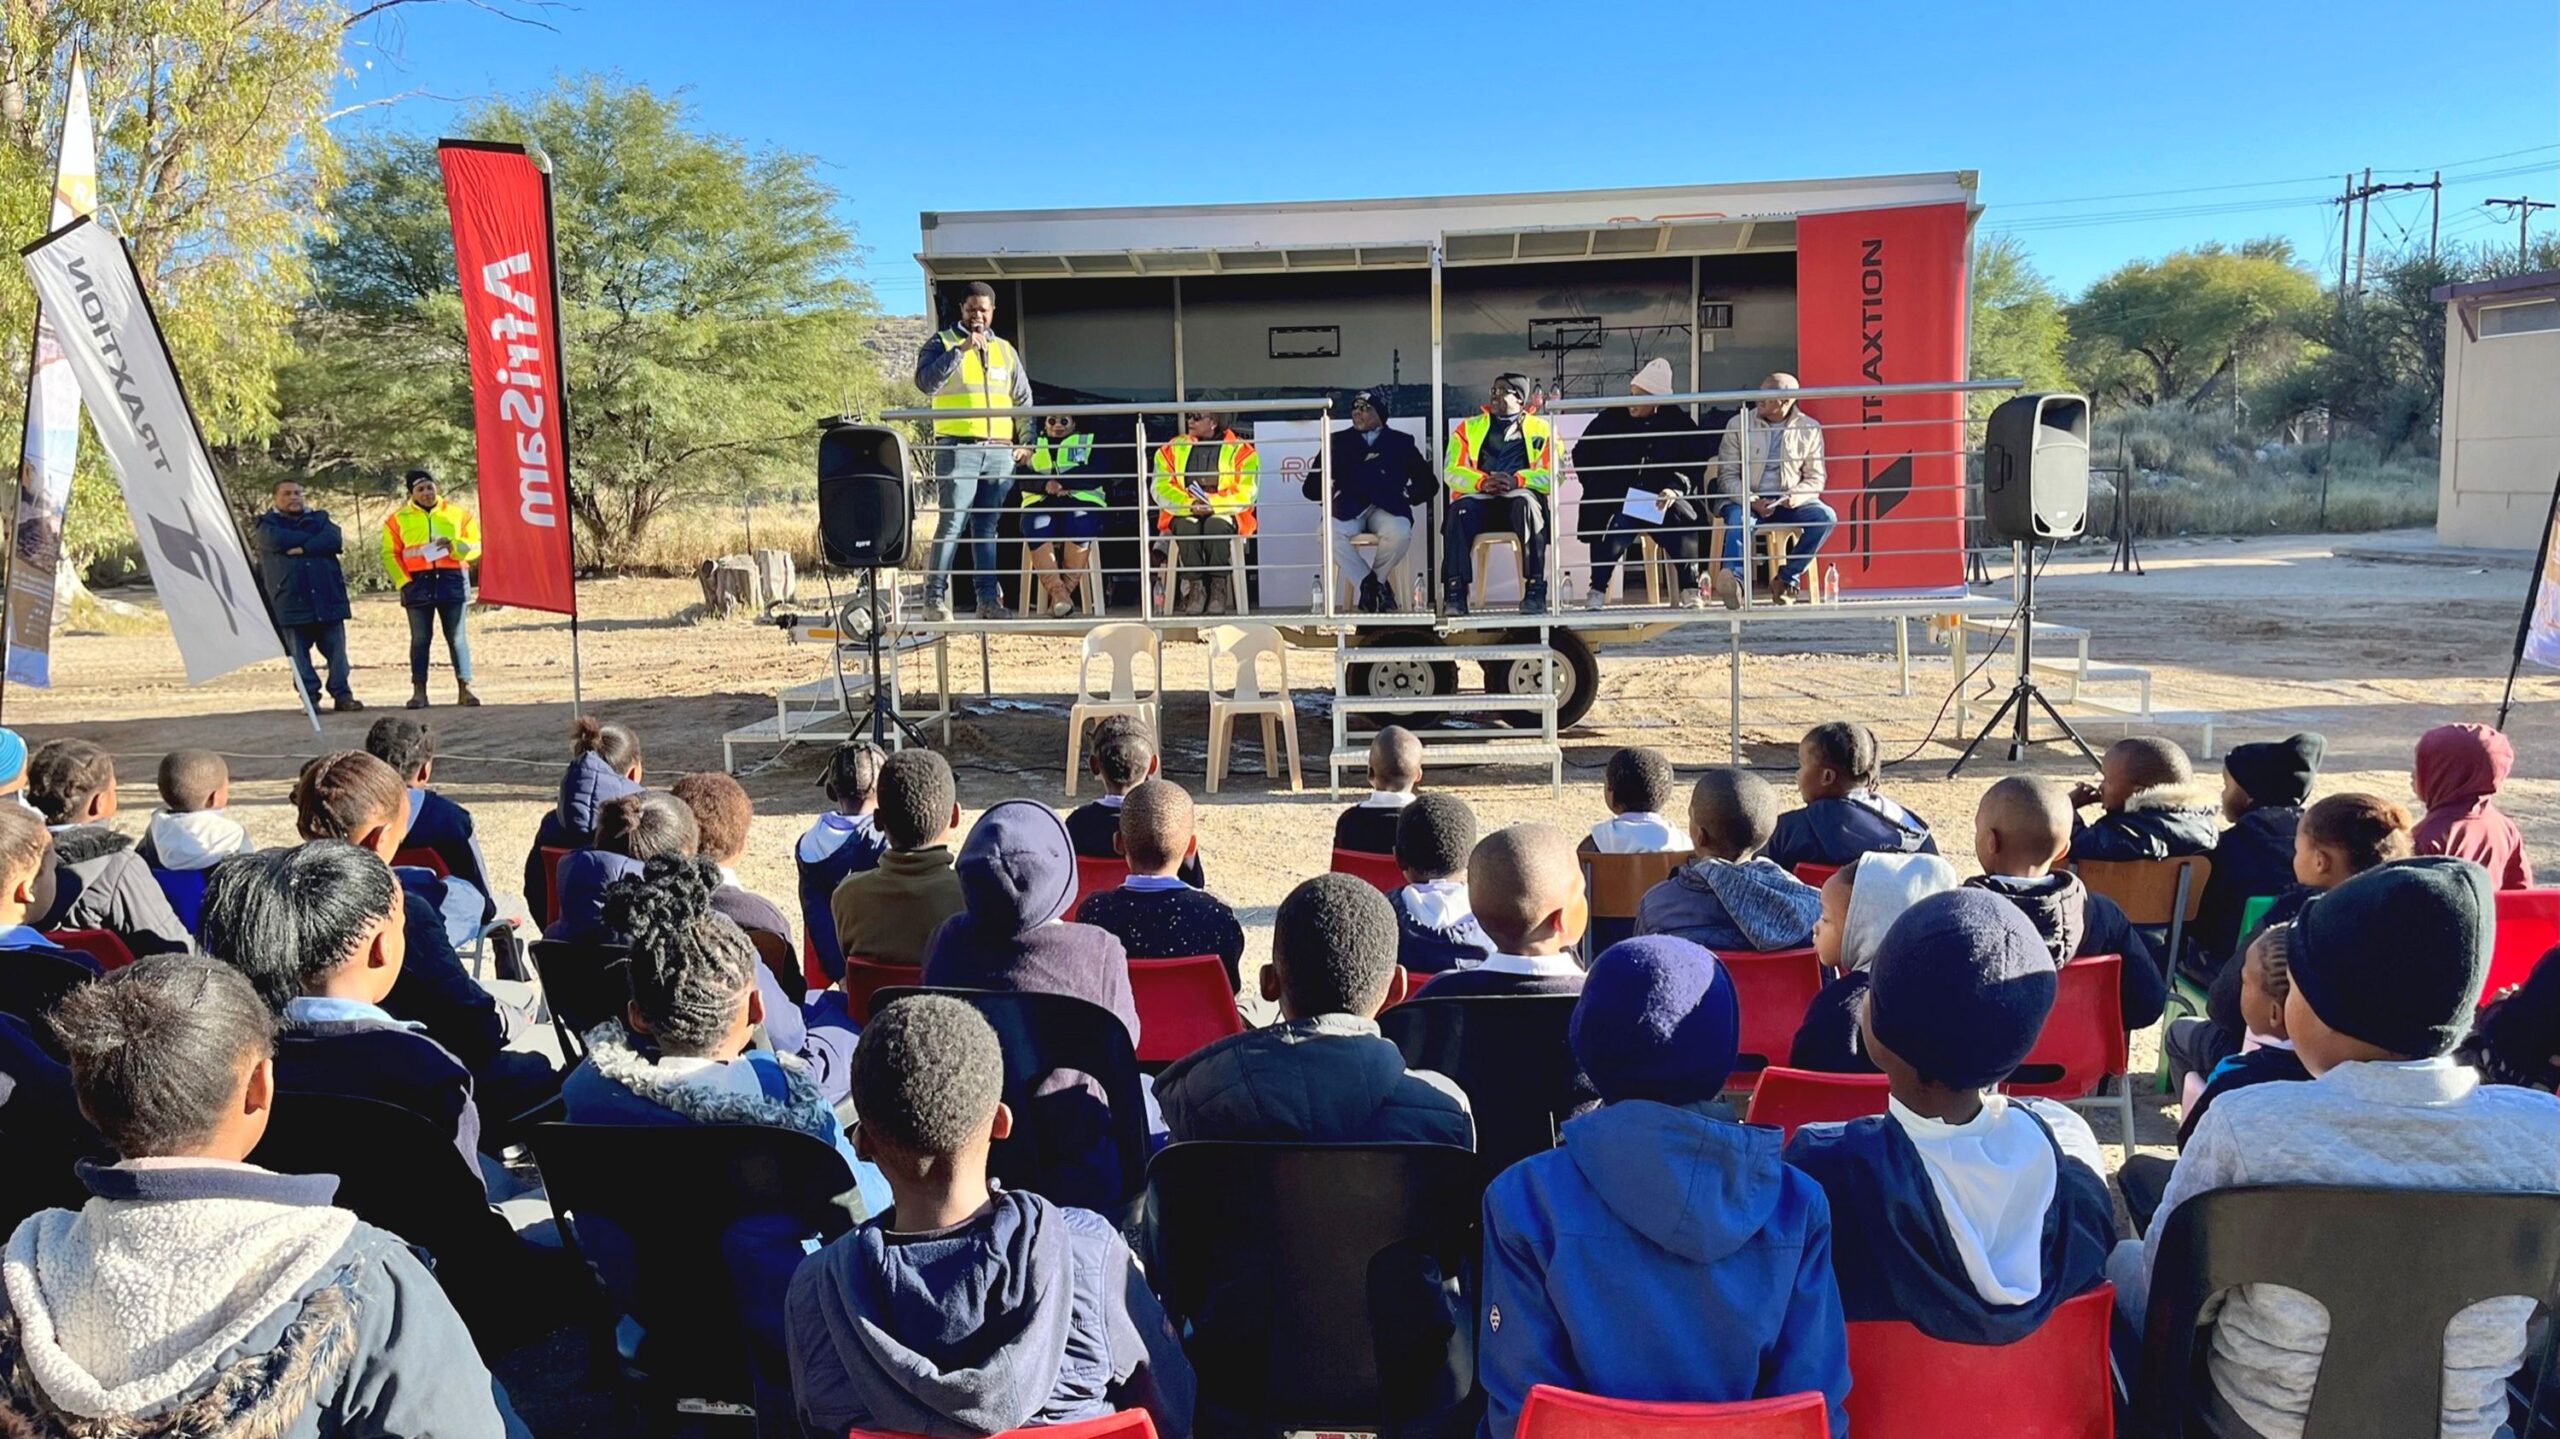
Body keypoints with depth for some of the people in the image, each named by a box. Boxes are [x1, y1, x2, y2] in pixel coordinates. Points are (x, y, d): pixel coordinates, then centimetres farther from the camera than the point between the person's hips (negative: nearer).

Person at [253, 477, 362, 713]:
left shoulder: (319, 518, 17)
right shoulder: (267, 525, 11)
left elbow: (334, 540, -3)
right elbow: (278, 539, -12)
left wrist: (303, 548, -11)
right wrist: (315, 538, -3)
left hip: (327, 598, 1)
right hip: (291, 601, -1)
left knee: (336, 649, -1)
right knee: (298, 652, 0)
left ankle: (342, 695, 3)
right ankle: (309, 697, 6)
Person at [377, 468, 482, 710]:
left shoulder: (457, 512, 8)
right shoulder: (398, 518, 7)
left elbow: (475, 546, 6)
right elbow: (390, 554, 5)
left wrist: (453, 545, -13)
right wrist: (403, 582, -6)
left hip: (452, 580, 0)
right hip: (418, 583, 0)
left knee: (457, 637, 1)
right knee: (420, 638, 2)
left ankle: (464, 689, 4)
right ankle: (419, 691, 5)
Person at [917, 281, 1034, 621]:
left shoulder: (1005, 349, 19)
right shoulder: (942, 343, 5)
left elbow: (1023, 398, 28)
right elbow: (925, 381, -13)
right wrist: (961, 349, -17)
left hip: (999, 451, 4)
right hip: (957, 449, -4)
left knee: (987, 527, 6)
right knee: (952, 523, -9)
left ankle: (989, 598, 8)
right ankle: (935, 596, -5)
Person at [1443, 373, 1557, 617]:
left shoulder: (1541, 428, 17)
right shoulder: (1468, 427, 20)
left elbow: (1553, 473, 3)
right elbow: (1452, 471, 7)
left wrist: (1517, 480, -16)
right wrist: (1482, 482, -14)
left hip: (1520, 497, -1)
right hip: (1479, 500, 1)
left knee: (1526, 503, -37)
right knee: (1460, 510, -34)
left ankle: (1534, 591, -38)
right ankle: (1455, 593, -35)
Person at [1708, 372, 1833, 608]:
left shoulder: (1809, 429, 3)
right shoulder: (1738, 425, 0)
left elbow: (1815, 479, 6)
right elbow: (1727, 476, -2)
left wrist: (1797, 496, -17)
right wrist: (1752, 501, -20)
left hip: (1788, 502, 2)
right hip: (1744, 499, -2)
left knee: (1826, 517, -24)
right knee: (1738, 519, -35)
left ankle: (1788, 578, -14)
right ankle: (1733, 579, -50)